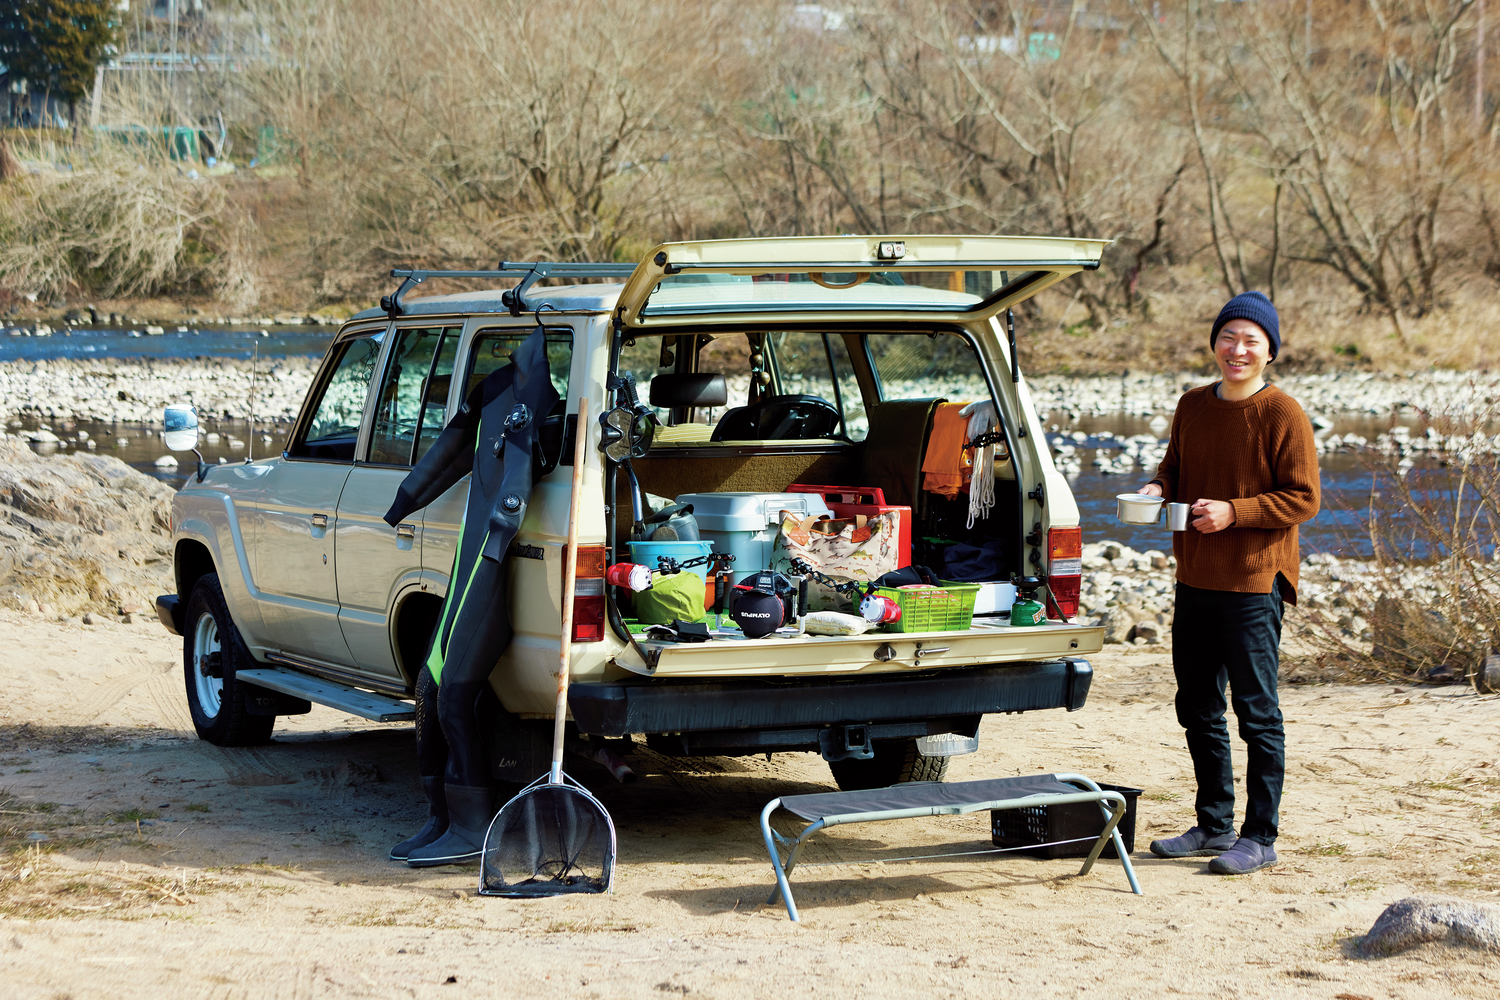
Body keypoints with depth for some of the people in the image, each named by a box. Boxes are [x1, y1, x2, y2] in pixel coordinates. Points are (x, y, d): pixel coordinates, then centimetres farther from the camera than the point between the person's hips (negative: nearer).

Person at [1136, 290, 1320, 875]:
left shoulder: (1283, 416, -10)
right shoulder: (1192, 406, 10)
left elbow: (1303, 498, -11)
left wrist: (1234, 511, -21)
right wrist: (1158, 489, -2)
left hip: (1254, 584, -7)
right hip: (1195, 580, 7)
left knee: (1256, 711, -3)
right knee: (1198, 708, 14)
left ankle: (1260, 838, 3)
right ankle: (1214, 826, 26)